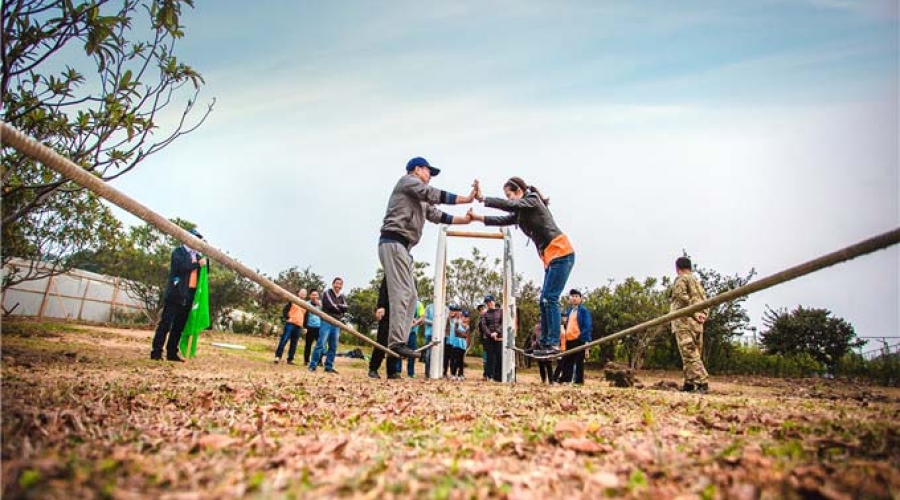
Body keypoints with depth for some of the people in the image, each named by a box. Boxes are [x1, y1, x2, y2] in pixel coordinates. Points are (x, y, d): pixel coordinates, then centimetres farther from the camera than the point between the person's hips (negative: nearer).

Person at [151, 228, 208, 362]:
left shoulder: (197, 255, 19)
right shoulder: (178, 251, 0)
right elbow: (181, 266, -17)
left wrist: (205, 260, 0)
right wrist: (197, 264, -13)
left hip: (189, 295, 6)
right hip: (176, 293, -6)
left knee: (179, 325, 8)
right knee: (166, 323, -5)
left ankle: (172, 353, 12)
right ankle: (156, 352, -3)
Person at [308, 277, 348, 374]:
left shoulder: (342, 297, 18)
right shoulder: (327, 293, 2)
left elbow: (346, 308, 2)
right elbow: (331, 306, -11)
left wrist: (337, 306, -11)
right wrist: (340, 309, 3)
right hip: (326, 322, -6)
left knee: (333, 347, 5)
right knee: (321, 344, -12)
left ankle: (329, 367, 10)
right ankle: (312, 366, -9)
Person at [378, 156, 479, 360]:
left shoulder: (420, 200, 31)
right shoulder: (407, 180, 4)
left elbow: (437, 215, 22)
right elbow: (436, 195, -7)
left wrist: (465, 219, 15)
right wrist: (468, 199, -7)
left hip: (403, 247, 10)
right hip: (394, 242, -10)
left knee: (410, 296, 3)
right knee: (402, 293, -17)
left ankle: (398, 342, 1)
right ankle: (397, 342, -19)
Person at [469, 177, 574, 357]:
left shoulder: (533, 200, -5)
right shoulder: (522, 212, 20)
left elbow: (511, 206, -20)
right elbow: (504, 220, 12)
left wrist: (483, 199, -23)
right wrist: (479, 217, 5)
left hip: (561, 253, -10)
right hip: (551, 256, 10)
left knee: (550, 298, -13)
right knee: (545, 300, 6)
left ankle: (553, 344, -13)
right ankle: (545, 342, 8)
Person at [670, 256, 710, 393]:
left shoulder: (681, 279, -1)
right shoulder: (697, 282, 24)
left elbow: (682, 296, -18)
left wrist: (694, 313, -16)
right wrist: (703, 315, 2)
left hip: (684, 322, -8)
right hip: (697, 324, 9)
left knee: (690, 354, -12)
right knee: (694, 354, 10)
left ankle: (702, 383, -18)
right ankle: (689, 383, 12)